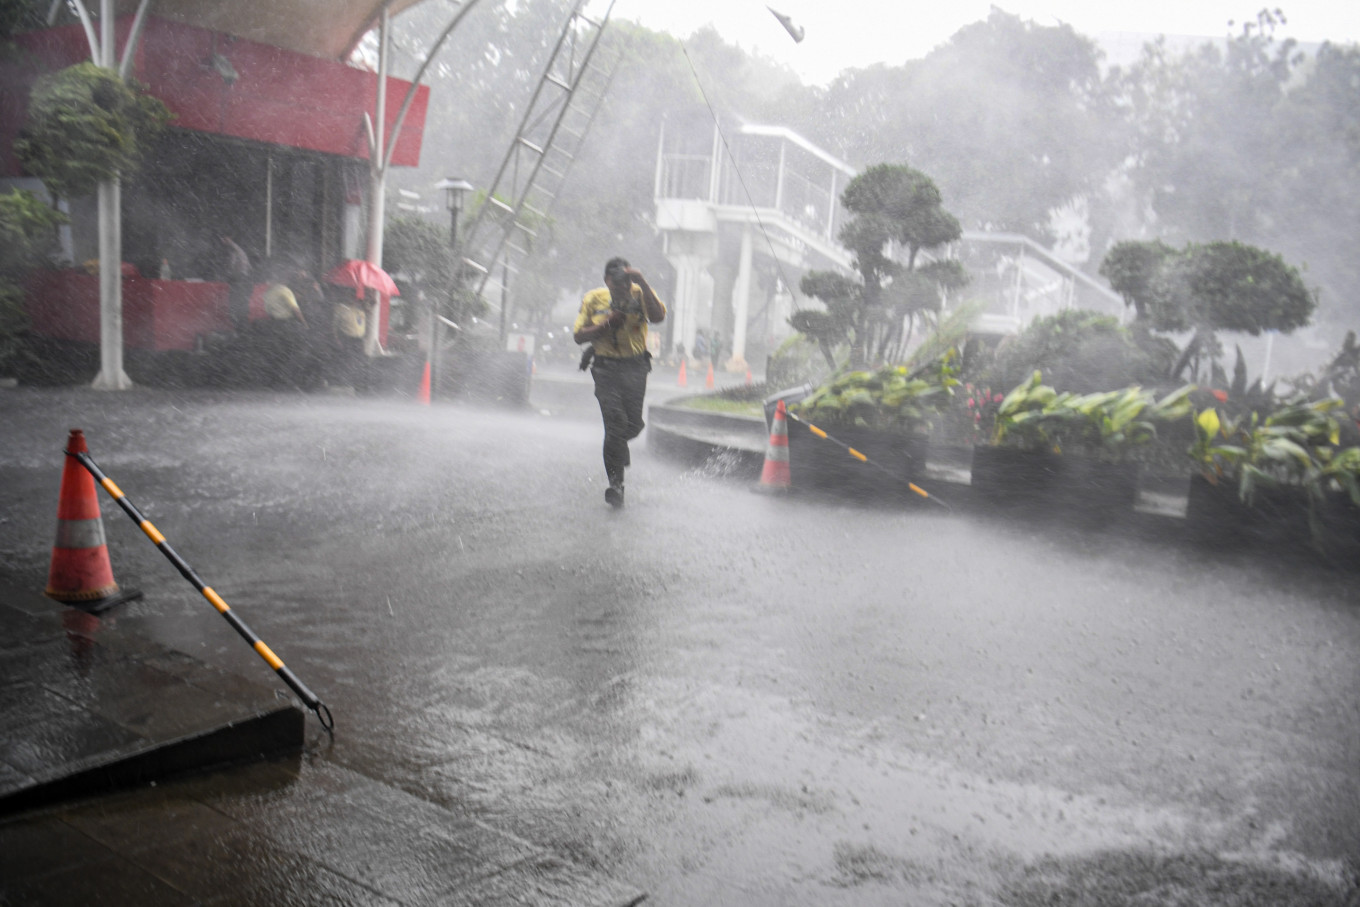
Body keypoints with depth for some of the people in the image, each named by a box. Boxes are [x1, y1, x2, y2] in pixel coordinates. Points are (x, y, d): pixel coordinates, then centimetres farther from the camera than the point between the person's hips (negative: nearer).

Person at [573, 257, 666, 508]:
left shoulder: (640, 294, -3)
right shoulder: (594, 299, 0)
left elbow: (658, 316, -23)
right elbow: (578, 336, 0)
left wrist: (642, 282, -27)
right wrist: (607, 324, -14)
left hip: (635, 367, 1)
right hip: (606, 367, -1)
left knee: (634, 425, 6)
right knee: (615, 424, -10)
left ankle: (618, 446, 44)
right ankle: (615, 485, 1)